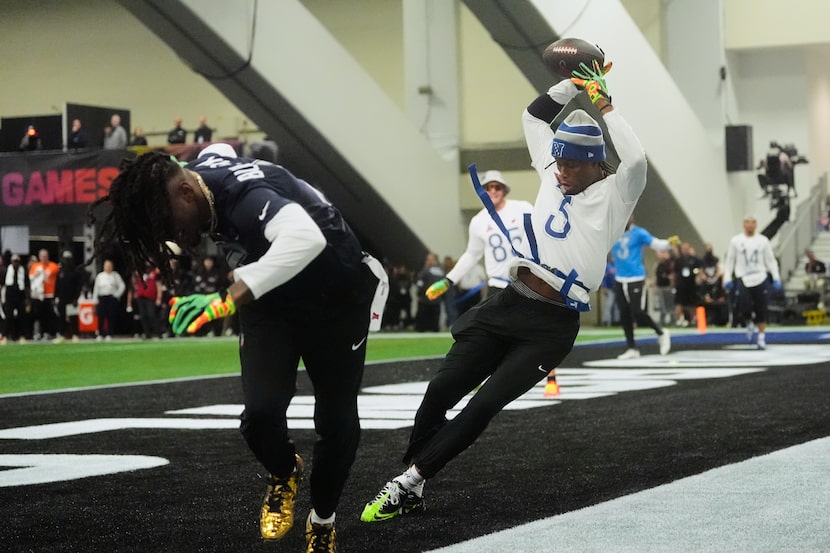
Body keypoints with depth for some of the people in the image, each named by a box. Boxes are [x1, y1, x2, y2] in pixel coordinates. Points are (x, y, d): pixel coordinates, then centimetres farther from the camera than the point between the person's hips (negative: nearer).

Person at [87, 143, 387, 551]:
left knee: (336, 422, 1)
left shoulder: (245, 197, -38)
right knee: (261, 412, -15)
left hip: (337, 295, -5)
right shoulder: (201, 168, -14)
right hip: (270, 297, 5)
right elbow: (219, 149, 13)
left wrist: (227, 300, -62)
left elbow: (307, 238, -58)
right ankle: (283, 475, 18)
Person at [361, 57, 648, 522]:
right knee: (442, 390, -5)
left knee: (484, 405, -13)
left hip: (552, 325, -6)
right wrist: (574, 84, 16)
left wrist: (603, 104, -12)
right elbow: (535, 117, 25)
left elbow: (635, 160, -21)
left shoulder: (613, 196, 0)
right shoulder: (554, 178, 16)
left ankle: (410, 482, -8)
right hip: (507, 306, 6)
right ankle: (410, 490, 4)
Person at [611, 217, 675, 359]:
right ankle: (631, 348, 15)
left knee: (638, 314, -9)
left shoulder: (638, 233, -6)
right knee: (624, 316, 6)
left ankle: (661, 333, 15)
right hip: (620, 281, 5)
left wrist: (670, 242, -25)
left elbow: (658, 245, -8)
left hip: (636, 280, -5)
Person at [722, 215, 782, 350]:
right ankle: (749, 323, 20)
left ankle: (761, 337, 12)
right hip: (742, 279, -1)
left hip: (760, 279, 1)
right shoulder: (736, 241, 4)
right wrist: (727, 278, -1)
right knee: (743, 308, -14)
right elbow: (730, 261, 8)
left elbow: (771, 261, 8)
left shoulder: (763, 241, 6)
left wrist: (776, 278, 0)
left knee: (761, 311, -1)